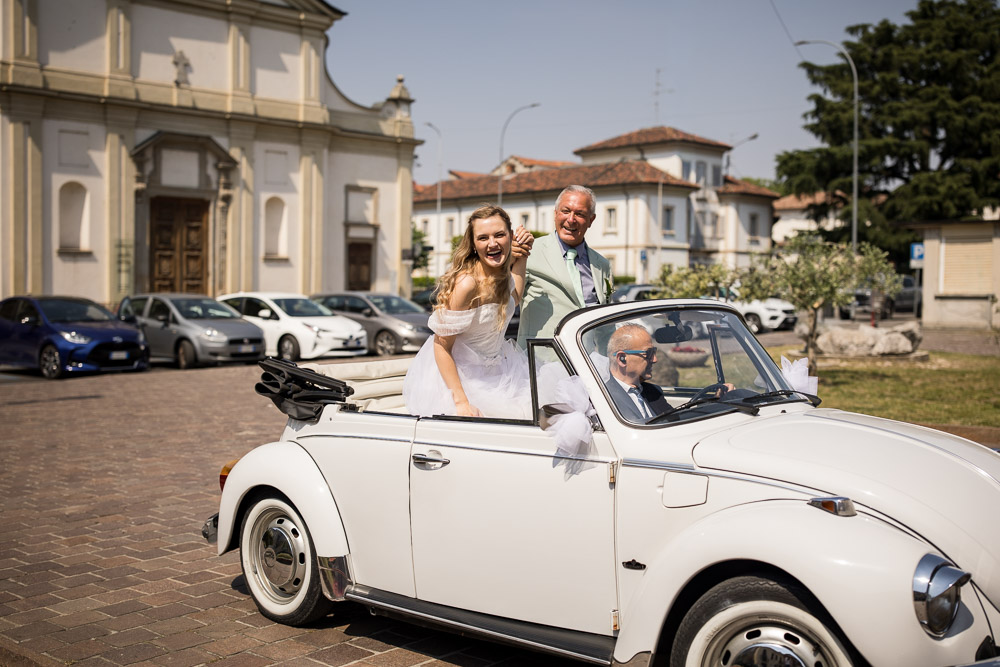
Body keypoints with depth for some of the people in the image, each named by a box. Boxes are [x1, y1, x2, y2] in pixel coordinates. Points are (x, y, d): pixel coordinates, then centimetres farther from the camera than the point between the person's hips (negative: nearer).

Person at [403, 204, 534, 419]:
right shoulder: (466, 283, -26)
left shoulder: (503, 273, -3)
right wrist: (461, 402, -28)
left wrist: (521, 256, 8)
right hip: (458, 375, -7)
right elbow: (441, 345, -23)